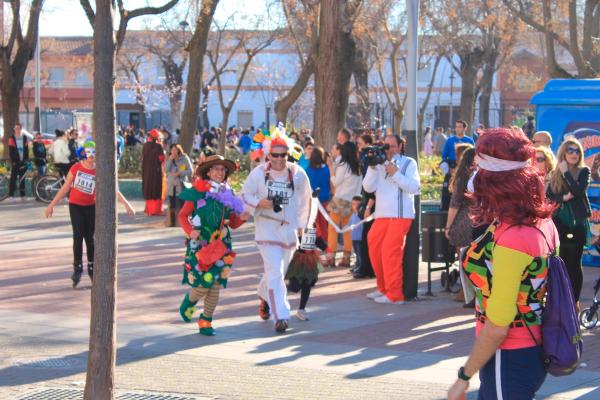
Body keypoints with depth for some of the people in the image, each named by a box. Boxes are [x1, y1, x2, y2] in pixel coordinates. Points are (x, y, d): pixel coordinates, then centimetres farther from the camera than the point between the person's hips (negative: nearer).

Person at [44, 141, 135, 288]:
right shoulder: (76, 168, -6)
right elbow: (65, 188, 1)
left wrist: (126, 204, -10)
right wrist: (52, 205, 2)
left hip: (91, 207, 1)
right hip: (75, 206, 0)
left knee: (90, 238, 6)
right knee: (78, 237, -10)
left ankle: (91, 267, 22)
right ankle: (77, 268, 1)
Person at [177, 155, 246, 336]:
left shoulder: (228, 194, 9)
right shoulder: (197, 192, -5)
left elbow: (232, 223, 15)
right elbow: (183, 215, -1)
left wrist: (241, 218, -6)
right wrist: (189, 230, -18)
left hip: (220, 246, 4)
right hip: (200, 245, -4)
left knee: (216, 285, 1)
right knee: (203, 283, -9)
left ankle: (206, 322, 13)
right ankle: (188, 303, 24)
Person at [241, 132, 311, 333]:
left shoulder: (298, 174, 0)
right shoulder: (259, 173, -6)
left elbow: (304, 201, 11)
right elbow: (245, 195, 4)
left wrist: (301, 225, 10)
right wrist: (260, 203, -16)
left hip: (289, 229, 3)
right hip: (267, 229, -3)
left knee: (279, 271, 17)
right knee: (275, 273, -14)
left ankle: (264, 297, 47)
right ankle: (280, 316, -13)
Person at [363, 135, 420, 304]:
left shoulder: (408, 163, 2)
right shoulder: (380, 164, 13)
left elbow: (414, 187, -10)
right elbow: (368, 187, 3)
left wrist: (395, 174, -16)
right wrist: (372, 168, -9)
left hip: (401, 215, -6)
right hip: (381, 215, 6)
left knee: (390, 252, -12)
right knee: (374, 250, 11)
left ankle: (394, 294, -9)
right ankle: (383, 288, 26)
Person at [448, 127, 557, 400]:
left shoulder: (510, 239, -25)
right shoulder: (542, 221, -1)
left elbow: (497, 326, -23)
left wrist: (464, 377, -14)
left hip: (510, 360, -8)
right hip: (533, 350, 8)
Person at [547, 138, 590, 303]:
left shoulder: (584, 171, -2)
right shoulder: (555, 174, 6)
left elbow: (579, 191, -18)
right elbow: (549, 197, 2)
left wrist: (566, 173, -14)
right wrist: (563, 197, -15)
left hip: (577, 222, -3)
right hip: (560, 222, 3)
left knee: (574, 263, -1)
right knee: (562, 262, 8)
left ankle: (574, 301, 4)